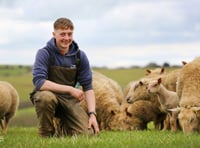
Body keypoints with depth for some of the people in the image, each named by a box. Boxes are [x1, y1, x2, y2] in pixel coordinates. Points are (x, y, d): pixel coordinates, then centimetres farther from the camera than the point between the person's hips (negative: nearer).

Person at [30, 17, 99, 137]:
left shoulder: (80, 56, -1)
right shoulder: (45, 53, -13)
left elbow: (88, 87, 1)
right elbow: (39, 82, -25)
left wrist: (92, 114, -11)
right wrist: (70, 89, -26)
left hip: (69, 100, 4)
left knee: (88, 133, -15)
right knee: (46, 97, -40)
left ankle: (60, 128, 17)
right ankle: (45, 135, -14)